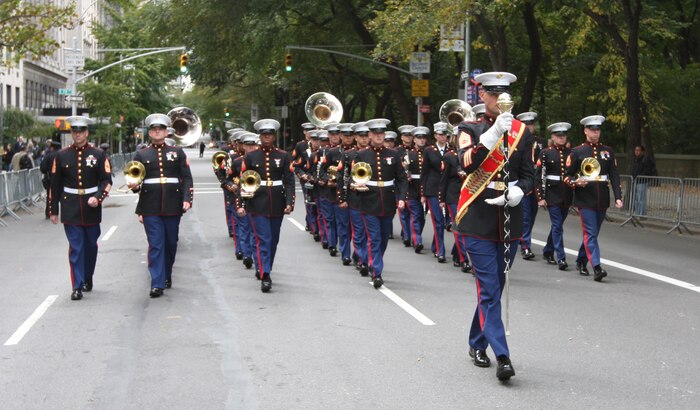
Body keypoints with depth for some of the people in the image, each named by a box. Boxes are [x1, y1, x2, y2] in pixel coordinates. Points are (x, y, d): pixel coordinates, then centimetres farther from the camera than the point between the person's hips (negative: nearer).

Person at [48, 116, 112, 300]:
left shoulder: (98, 154, 0)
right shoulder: (61, 156, 2)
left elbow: (107, 180, -1)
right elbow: (55, 185, 5)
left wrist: (98, 197, -18)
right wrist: (53, 210, 4)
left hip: (91, 209, 1)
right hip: (70, 209, -1)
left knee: (90, 245, 13)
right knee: (75, 247, -4)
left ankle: (88, 278, 33)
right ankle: (78, 286, -2)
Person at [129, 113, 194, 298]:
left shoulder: (177, 152, 9)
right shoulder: (141, 155, 9)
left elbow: (186, 177, 5)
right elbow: (135, 179, 10)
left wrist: (187, 199, -7)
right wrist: (135, 186, -14)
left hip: (172, 206, 1)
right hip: (150, 207, -1)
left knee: (171, 243, 10)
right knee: (155, 244, -4)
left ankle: (167, 275, 28)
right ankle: (157, 284, -5)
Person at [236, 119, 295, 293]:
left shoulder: (284, 156, 5)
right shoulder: (250, 157, 2)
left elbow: (289, 181, 1)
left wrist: (289, 203, -9)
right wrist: (240, 204, -6)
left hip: (277, 206, 2)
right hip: (257, 205, -2)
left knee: (273, 240, 11)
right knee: (263, 239, -9)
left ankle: (264, 270, 27)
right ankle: (265, 276, -11)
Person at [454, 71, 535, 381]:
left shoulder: (521, 131, 9)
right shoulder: (470, 129, -1)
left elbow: (529, 173, 11)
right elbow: (467, 163, -20)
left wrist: (518, 191, -10)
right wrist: (494, 131, -28)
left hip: (509, 221, 4)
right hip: (478, 219, -4)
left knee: (493, 287, 13)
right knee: (489, 289, -8)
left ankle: (477, 344, 30)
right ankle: (502, 356, -10)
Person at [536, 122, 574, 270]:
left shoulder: (571, 153, 8)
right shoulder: (546, 153, -3)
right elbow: (539, 176, -5)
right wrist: (540, 197, -9)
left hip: (567, 195, 4)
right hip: (552, 194, -4)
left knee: (557, 225, 14)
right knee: (557, 226, -8)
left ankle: (547, 251, 31)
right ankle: (561, 258, -8)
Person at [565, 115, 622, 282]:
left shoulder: (607, 151, 10)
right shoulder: (577, 152, 1)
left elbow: (614, 175, 8)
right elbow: (567, 175, 3)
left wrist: (618, 197, -1)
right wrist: (576, 182, -19)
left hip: (602, 200, 4)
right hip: (585, 200, -4)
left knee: (593, 233, 12)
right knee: (590, 233, -11)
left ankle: (581, 262, 29)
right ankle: (596, 268, -17)